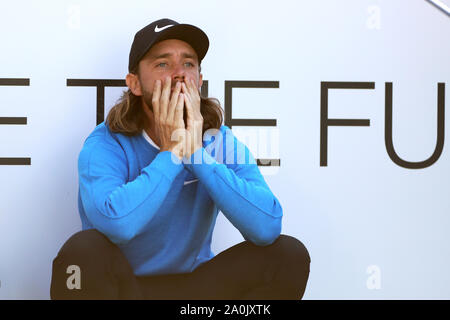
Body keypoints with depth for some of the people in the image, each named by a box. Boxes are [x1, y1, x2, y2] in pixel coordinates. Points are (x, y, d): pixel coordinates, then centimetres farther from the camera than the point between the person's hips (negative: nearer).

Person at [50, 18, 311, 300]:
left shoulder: (221, 143, -5)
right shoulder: (105, 146, -14)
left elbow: (266, 227, -22)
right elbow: (117, 225, -36)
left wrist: (197, 153, -24)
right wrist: (170, 153, -26)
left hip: (194, 282, 3)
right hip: (121, 285, -2)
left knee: (288, 253, -17)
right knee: (83, 250, -34)